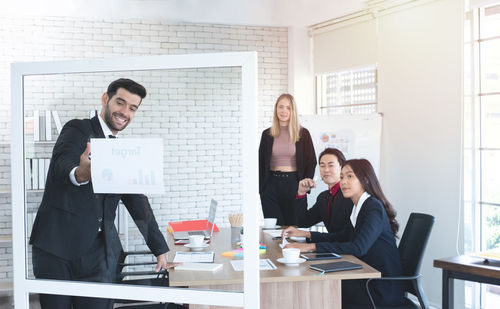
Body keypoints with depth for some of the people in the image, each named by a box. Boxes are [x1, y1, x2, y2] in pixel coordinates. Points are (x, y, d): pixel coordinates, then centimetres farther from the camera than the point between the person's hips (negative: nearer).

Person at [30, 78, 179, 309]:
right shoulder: (77, 130, 0)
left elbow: (138, 202, 21)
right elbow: (62, 165, -21)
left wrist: (161, 252, 19)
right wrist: (80, 174, -46)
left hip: (100, 253, 4)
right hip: (57, 247, -4)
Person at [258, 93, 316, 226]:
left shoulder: (303, 134, 3)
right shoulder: (267, 134, 7)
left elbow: (311, 162, 4)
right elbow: (261, 163, 10)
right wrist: (261, 188, 1)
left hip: (293, 184, -1)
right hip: (272, 184, 1)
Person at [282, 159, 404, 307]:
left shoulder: (374, 208, -18)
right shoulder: (360, 207, 11)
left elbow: (358, 247, -30)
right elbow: (342, 236, 21)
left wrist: (312, 246, -31)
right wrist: (304, 234, 10)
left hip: (383, 289, -8)